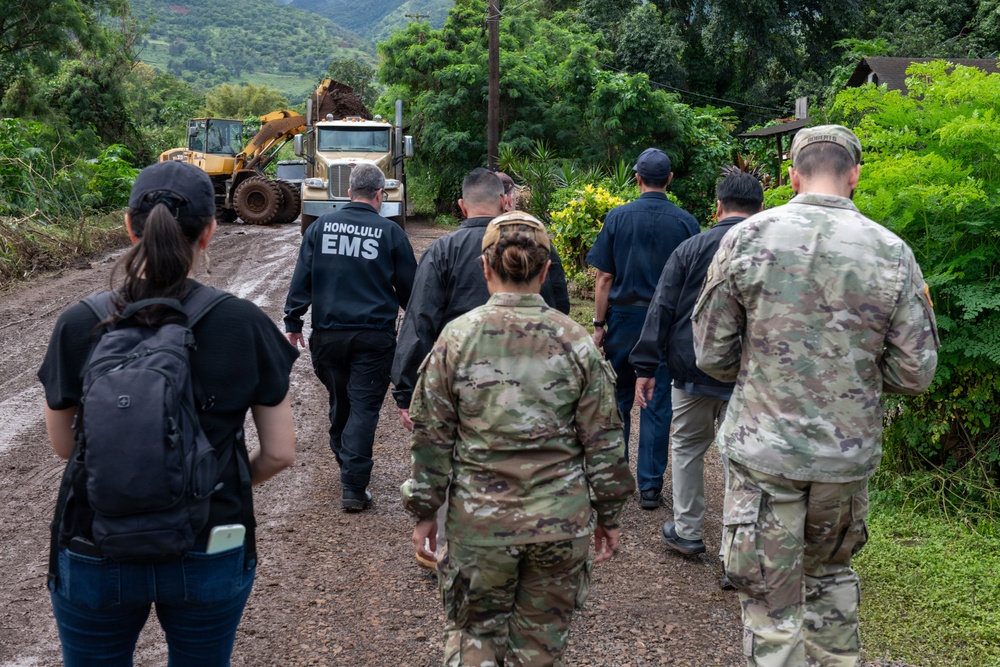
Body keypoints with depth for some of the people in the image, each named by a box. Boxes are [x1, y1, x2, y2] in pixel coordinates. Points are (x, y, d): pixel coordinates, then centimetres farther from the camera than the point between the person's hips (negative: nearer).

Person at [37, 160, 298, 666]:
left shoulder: (77, 326, -12)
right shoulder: (244, 324, -13)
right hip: (210, 558, 0)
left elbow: (63, 445, 3)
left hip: (96, 558, 0)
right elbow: (279, 453, -6)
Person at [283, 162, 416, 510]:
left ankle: (345, 464, 37)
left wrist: (293, 322, 9)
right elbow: (408, 287, 4)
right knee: (364, 408, 0)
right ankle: (354, 488, -3)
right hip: (374, 335, -3)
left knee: (339, 402, 20)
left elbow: (301, 278, 3)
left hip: (328, 332, 3)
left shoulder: (321, 226, 3)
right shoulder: (390, 232, -2)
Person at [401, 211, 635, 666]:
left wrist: (425, 512, 8)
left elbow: (431, 437, -3)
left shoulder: (457, 338, -7)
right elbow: (603, 441, -1)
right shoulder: (576, 343, -5)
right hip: (561, 523, 1)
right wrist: (607, 514, 11)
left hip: (478, 521, -1)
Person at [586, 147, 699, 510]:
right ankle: (650, 487, 8)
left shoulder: (617, 217, -4)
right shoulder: (685, 222, -3)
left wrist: (599, 324, 3)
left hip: (624, 318, 1)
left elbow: (605, 278, -3)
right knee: (658, 404, 5)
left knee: (618, 398, 14)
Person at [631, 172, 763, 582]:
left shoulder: (691, 248, -1)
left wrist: (646, 368, 0)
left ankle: (688, 532, 28)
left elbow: (662, 310, -3)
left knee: (687, 447, 19)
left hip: (692, 370, 0)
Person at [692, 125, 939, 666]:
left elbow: (712, 354, -4)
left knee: (772, 601, 7)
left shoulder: (747, 238, -8)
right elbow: (914, 374, -3)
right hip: (849, 454, 2)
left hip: (765, 452, -2)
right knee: (830, 572, 26)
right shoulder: (893, 253, -5)